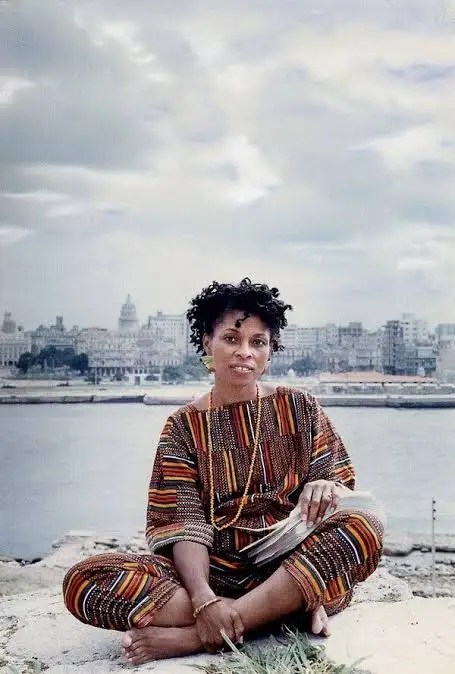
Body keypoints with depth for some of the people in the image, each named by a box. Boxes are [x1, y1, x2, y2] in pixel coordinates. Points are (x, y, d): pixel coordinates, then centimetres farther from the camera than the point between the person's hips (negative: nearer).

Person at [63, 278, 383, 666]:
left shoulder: (300, 408, 9)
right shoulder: (184, 426, 6)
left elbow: (344, 492, 8)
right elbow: (184, 522, -5)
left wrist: (325, 488, -18)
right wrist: (203, 597, -24)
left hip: (293, 562, 1)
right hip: (216, 568, 0)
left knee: (365, 527, -31)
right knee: (85, 579, -23)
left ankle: (192, 636, -28)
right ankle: (286, 610, -26)